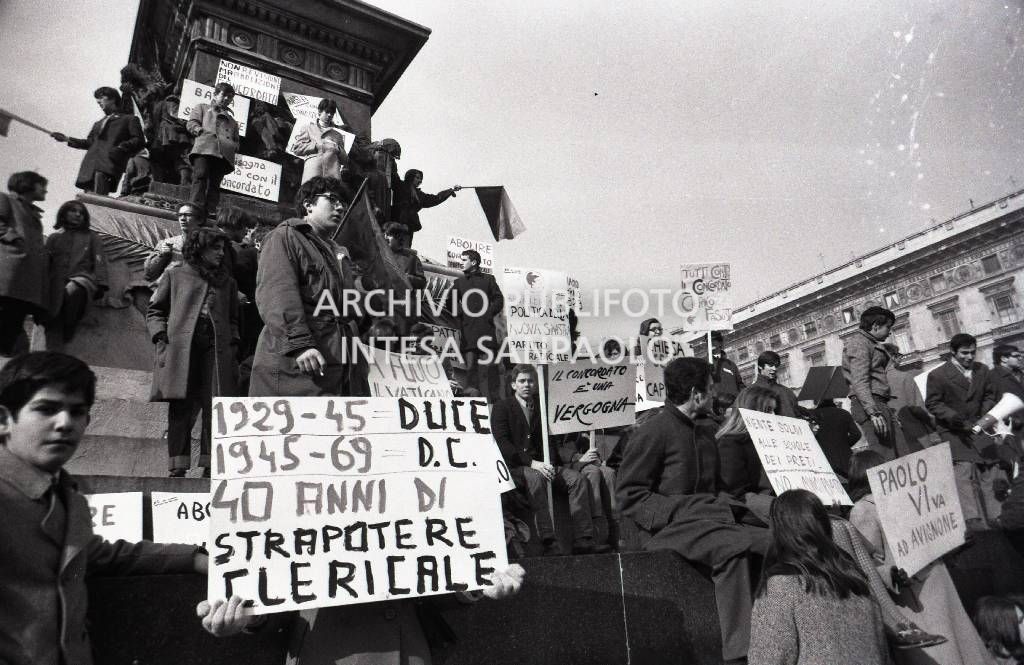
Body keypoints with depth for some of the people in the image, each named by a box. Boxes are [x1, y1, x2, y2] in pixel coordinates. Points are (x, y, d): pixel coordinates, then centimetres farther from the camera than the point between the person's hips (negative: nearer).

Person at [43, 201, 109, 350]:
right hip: (57, 281, 2)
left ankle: (68, 330, -20)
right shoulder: (53, 238, 26)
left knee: (72, 289, -39)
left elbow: (99, 262, 11)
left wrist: (101, 284, -4)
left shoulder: (91, 237, 22)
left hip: (81, 277, -2)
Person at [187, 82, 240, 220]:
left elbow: (236, 141, 31)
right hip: (204, 147, -3)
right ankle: (195, 207, -30)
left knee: (215, 183, -10)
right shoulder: (202, 108, 29)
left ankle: (211, 211, -19)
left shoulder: (232, 120, 38)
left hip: (225, 154, 3)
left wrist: (234, 146, 7)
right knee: (200, 176, -20)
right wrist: (203, 131, -5)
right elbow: (191, 123, 14)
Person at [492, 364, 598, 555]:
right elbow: (502, 443, -8)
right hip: (513, 467, -5)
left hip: (540, 464, 5)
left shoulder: (542, 409, 20)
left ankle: (583, 543, -20)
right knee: (535, 478, -37)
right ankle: (549, 543, -39)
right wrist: (531, 463, -19)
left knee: (577, 479, -18)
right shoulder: (501, 408, 5)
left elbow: (549, 441, 14)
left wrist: (550, 464, -9)